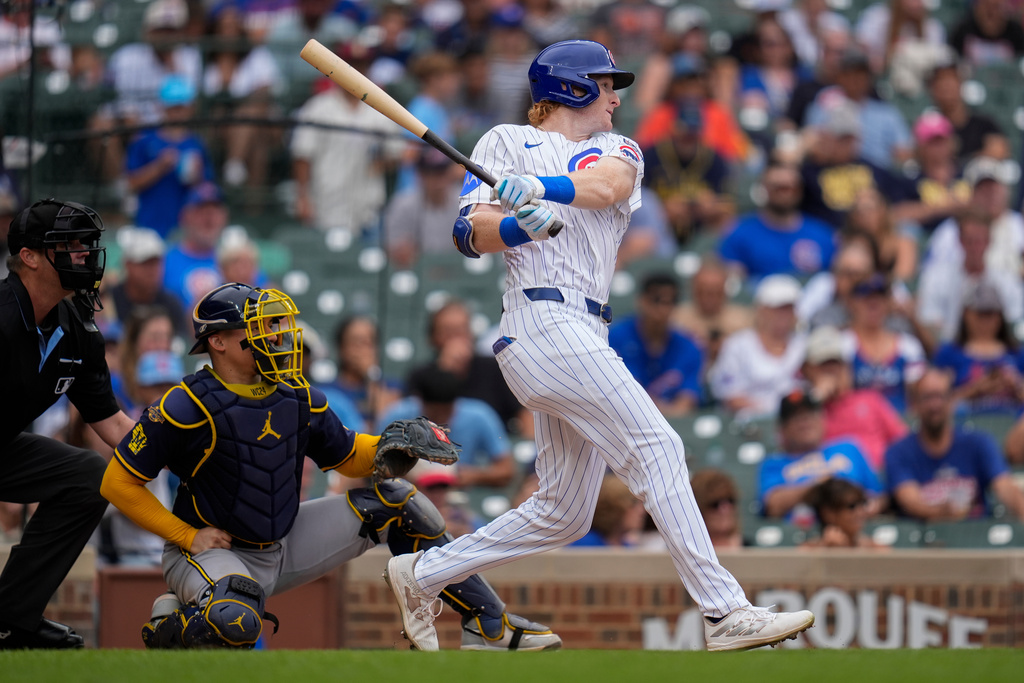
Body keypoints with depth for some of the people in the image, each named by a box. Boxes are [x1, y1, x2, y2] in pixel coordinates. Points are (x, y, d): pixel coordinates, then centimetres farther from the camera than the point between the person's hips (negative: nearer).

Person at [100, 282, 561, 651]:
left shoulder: (297, 398, 0)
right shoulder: (189, 407, -20)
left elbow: (346, 455, 16)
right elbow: (119, 482, -16)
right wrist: (188, 537, -17)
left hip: (285, 546, 7)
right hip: (215, 552, -7)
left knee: (395, 501, -1)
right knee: (237, 621, -40)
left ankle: (489, 627, 4)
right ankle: (167, 627, -2)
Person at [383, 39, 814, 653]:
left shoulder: (618, 152, 22)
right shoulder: (508, 143, 9)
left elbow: (603, 187, -3)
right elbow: (472, 234, -3)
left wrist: (542, 188, -24)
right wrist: (520, 224, -25)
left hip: (584, 338, 7)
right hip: (544, 320, -7)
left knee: (564, 512, 8)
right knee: (657, 449, -16)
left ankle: (422, 575, 18)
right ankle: (725, 613, -20)